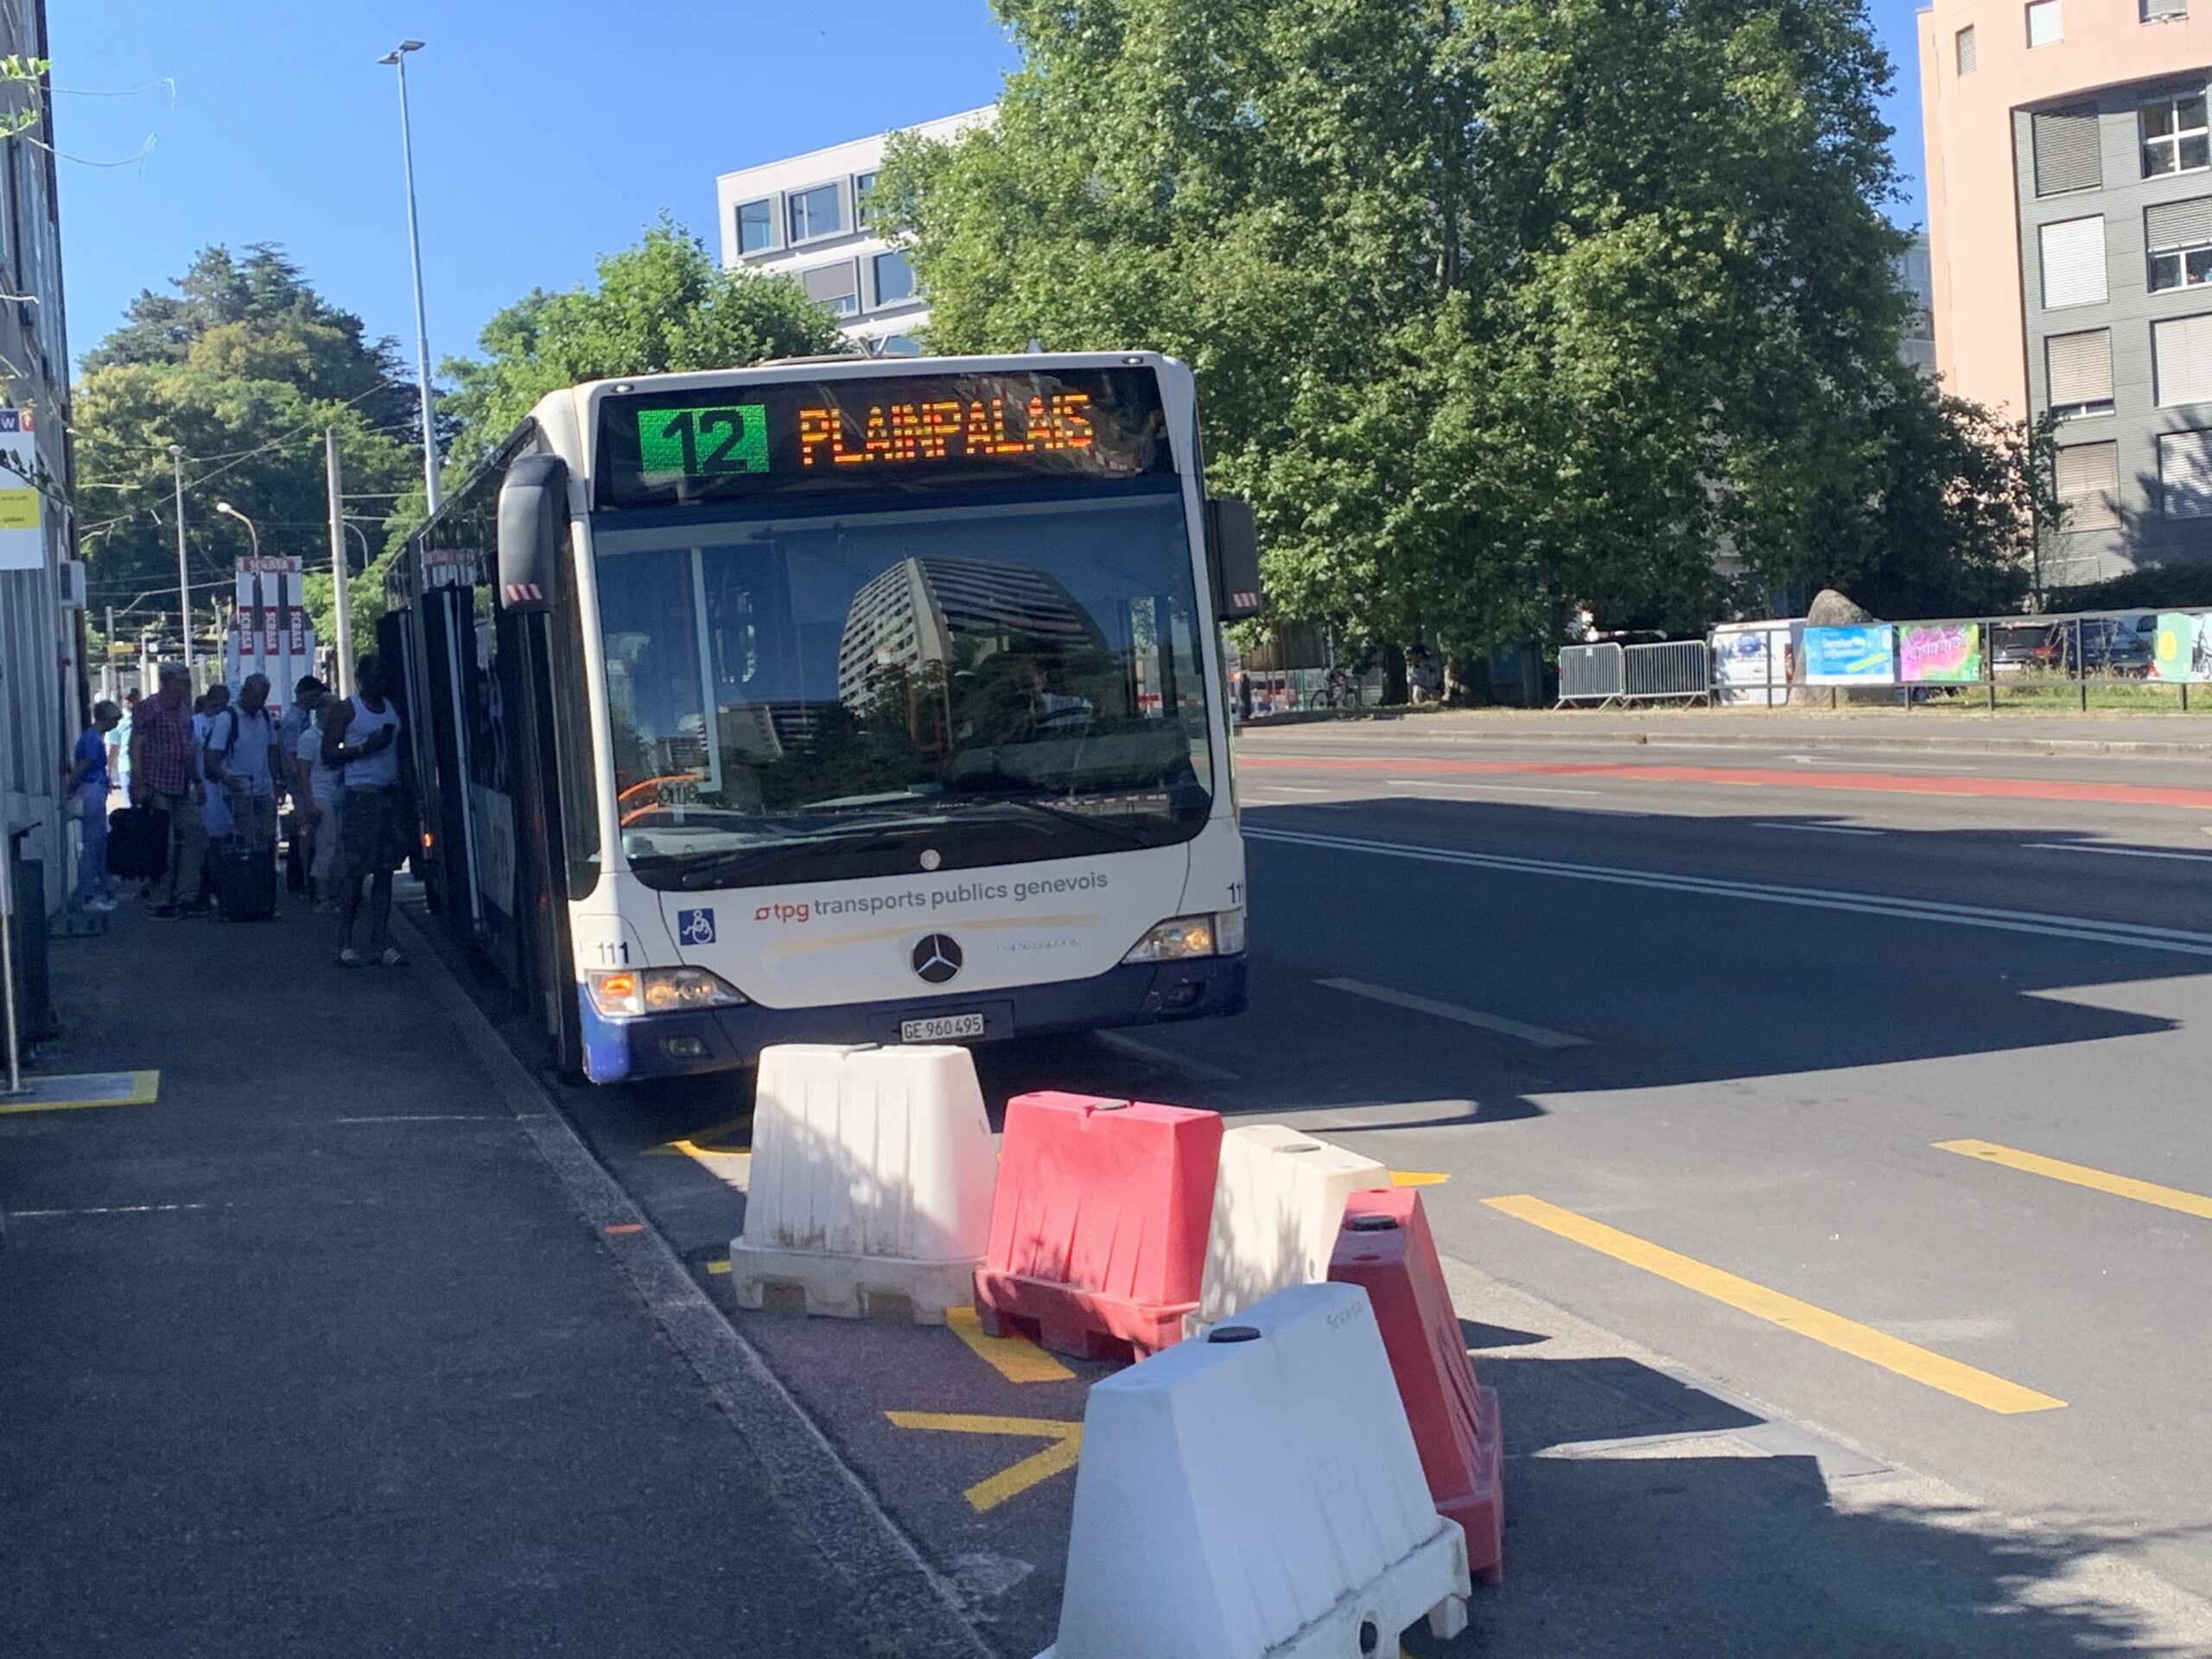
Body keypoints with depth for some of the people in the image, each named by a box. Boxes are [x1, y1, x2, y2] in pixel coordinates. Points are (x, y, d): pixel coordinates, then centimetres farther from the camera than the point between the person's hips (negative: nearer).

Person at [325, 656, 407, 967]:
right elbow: (328, 754, -4)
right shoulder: (348, 709, 0)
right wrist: (365, 747, -16)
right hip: (362, 793, -6)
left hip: (392, 793, 6)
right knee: (354, 871, -6)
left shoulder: (393, 708, 17)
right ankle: (345, 943, -3)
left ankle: (380, 941, 5)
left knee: (385, 871, 4)